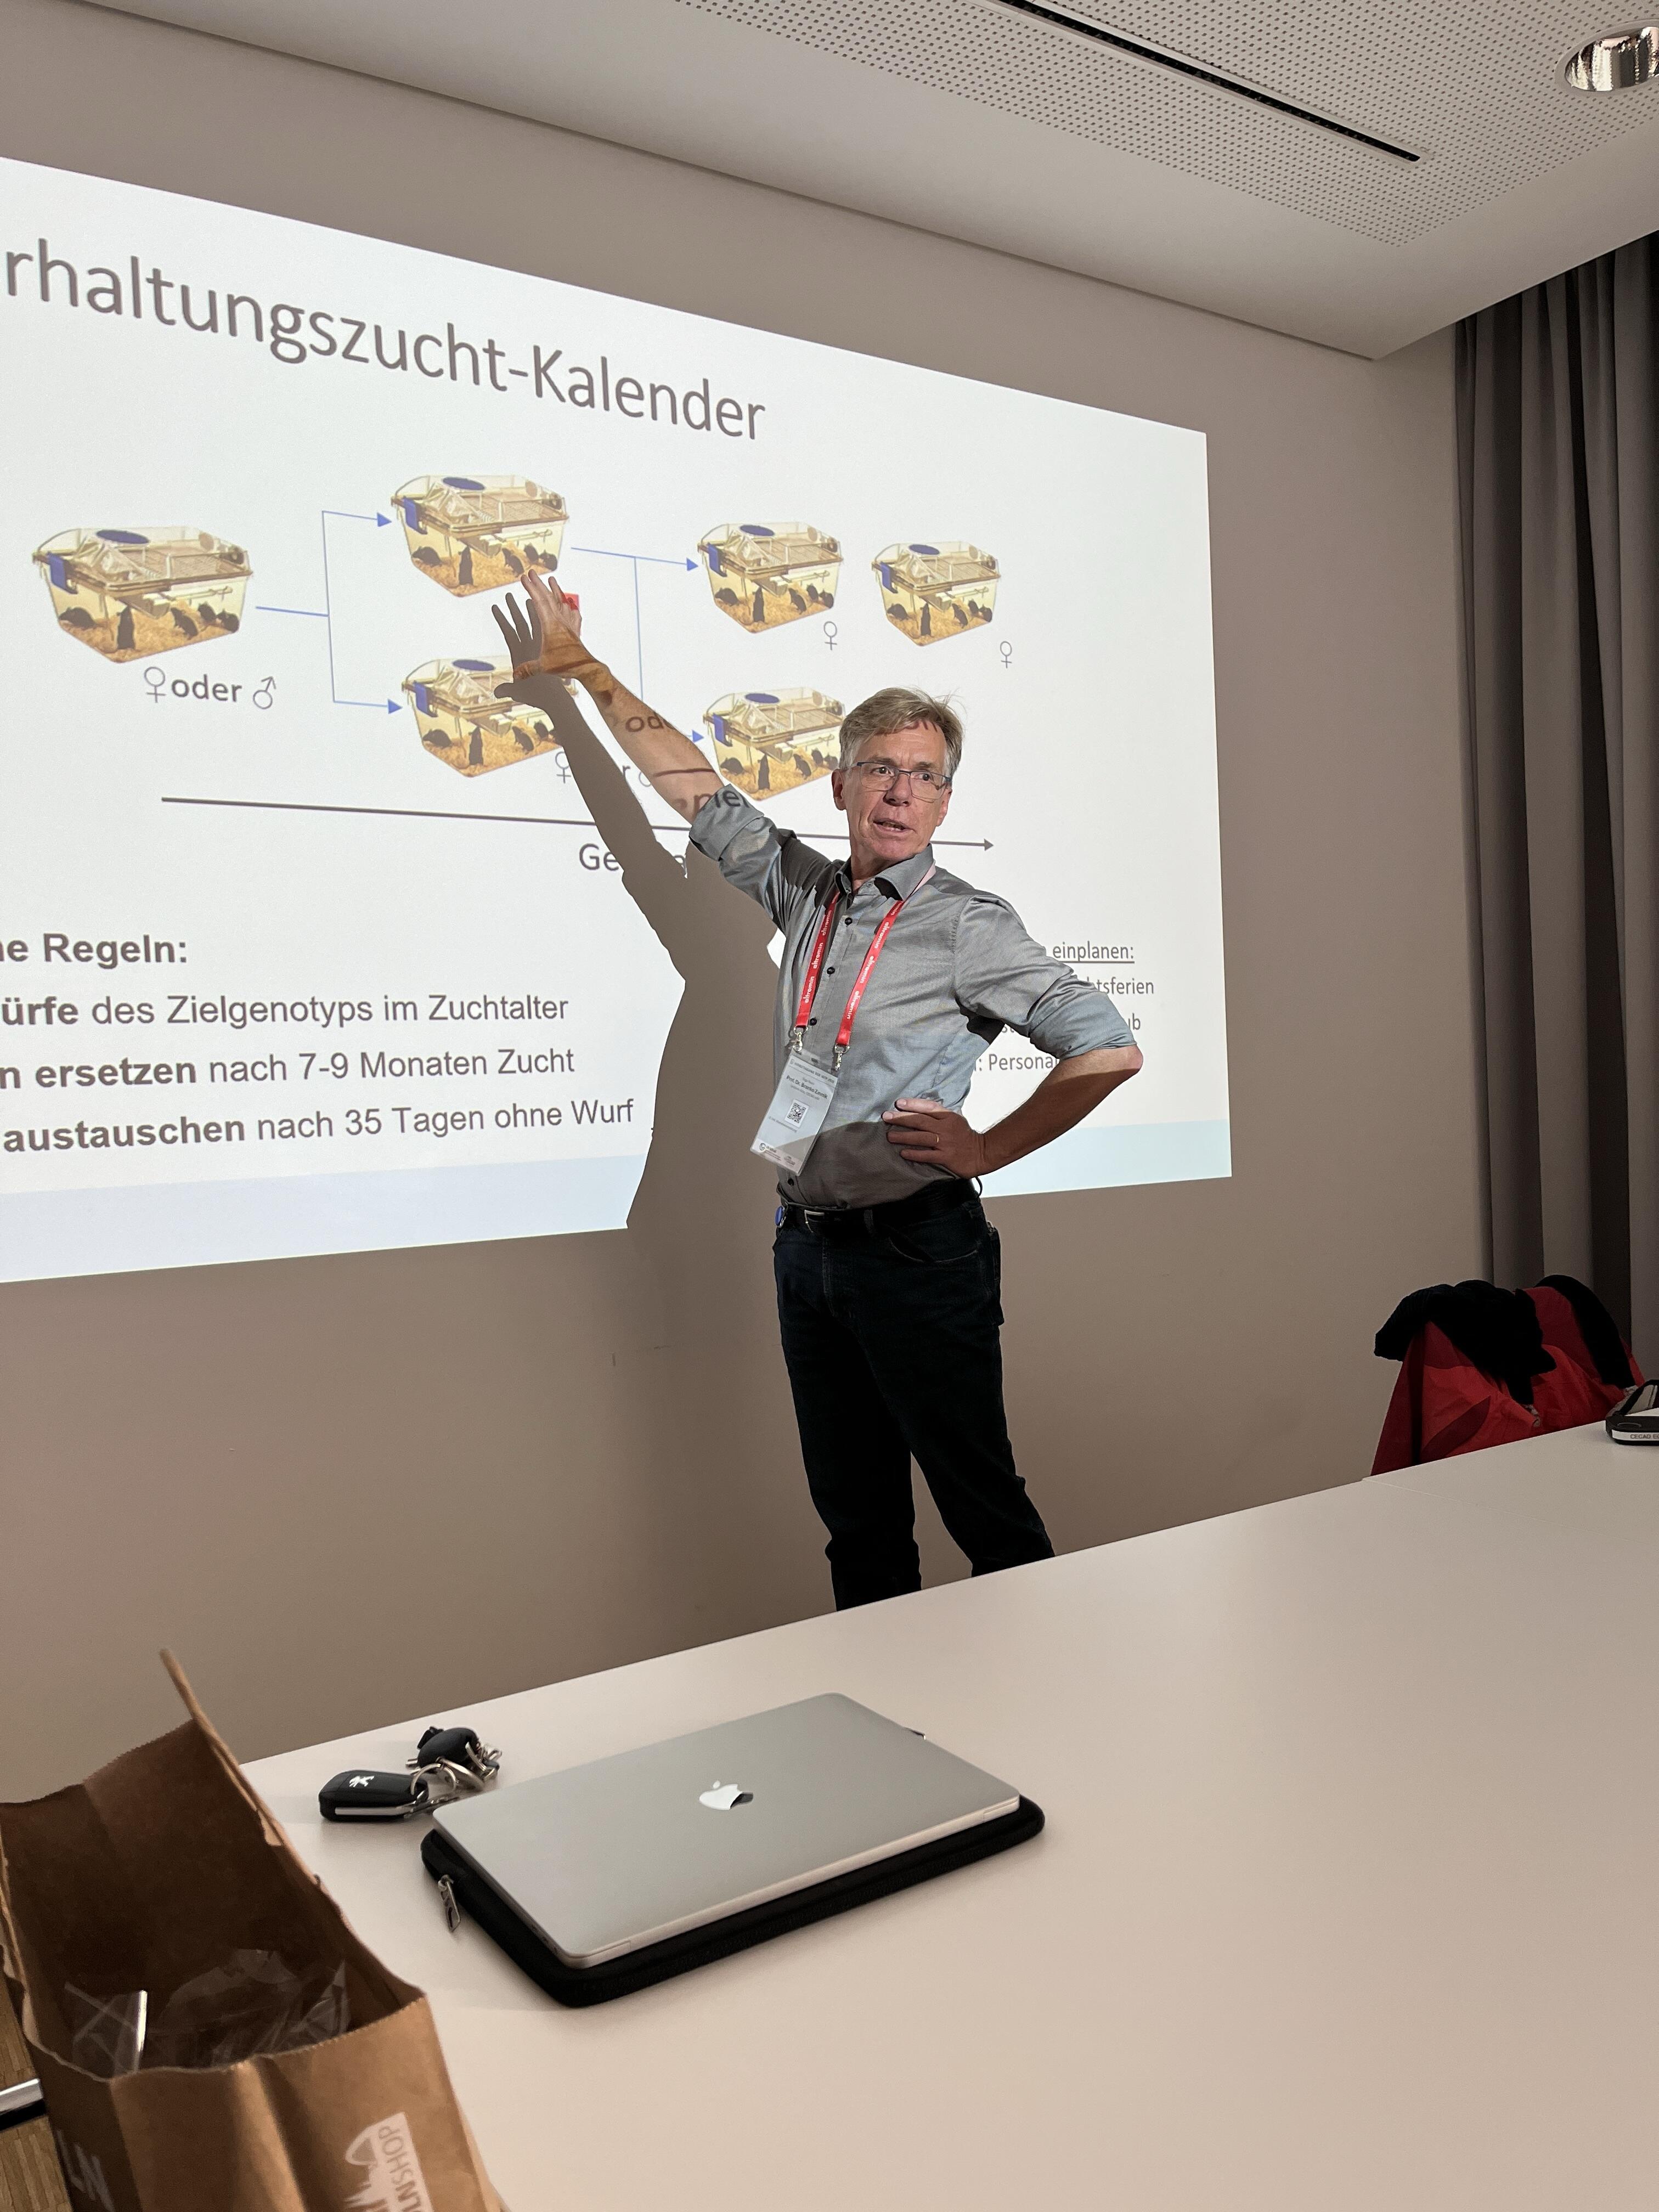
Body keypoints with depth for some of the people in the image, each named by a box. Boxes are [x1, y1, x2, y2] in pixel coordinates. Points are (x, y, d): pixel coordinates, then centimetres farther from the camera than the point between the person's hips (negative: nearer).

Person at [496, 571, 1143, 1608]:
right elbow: (696, 787, 19)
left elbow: (1110, 1049, -11)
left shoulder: (968, 926, -8)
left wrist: (988, 1149, -9)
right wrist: (582, 667, 25)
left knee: (984, 1508, 1)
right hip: (810, 1248, 6)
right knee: (857, 1517, 14)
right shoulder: (807, 892, 9)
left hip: (917, 1251, -6)